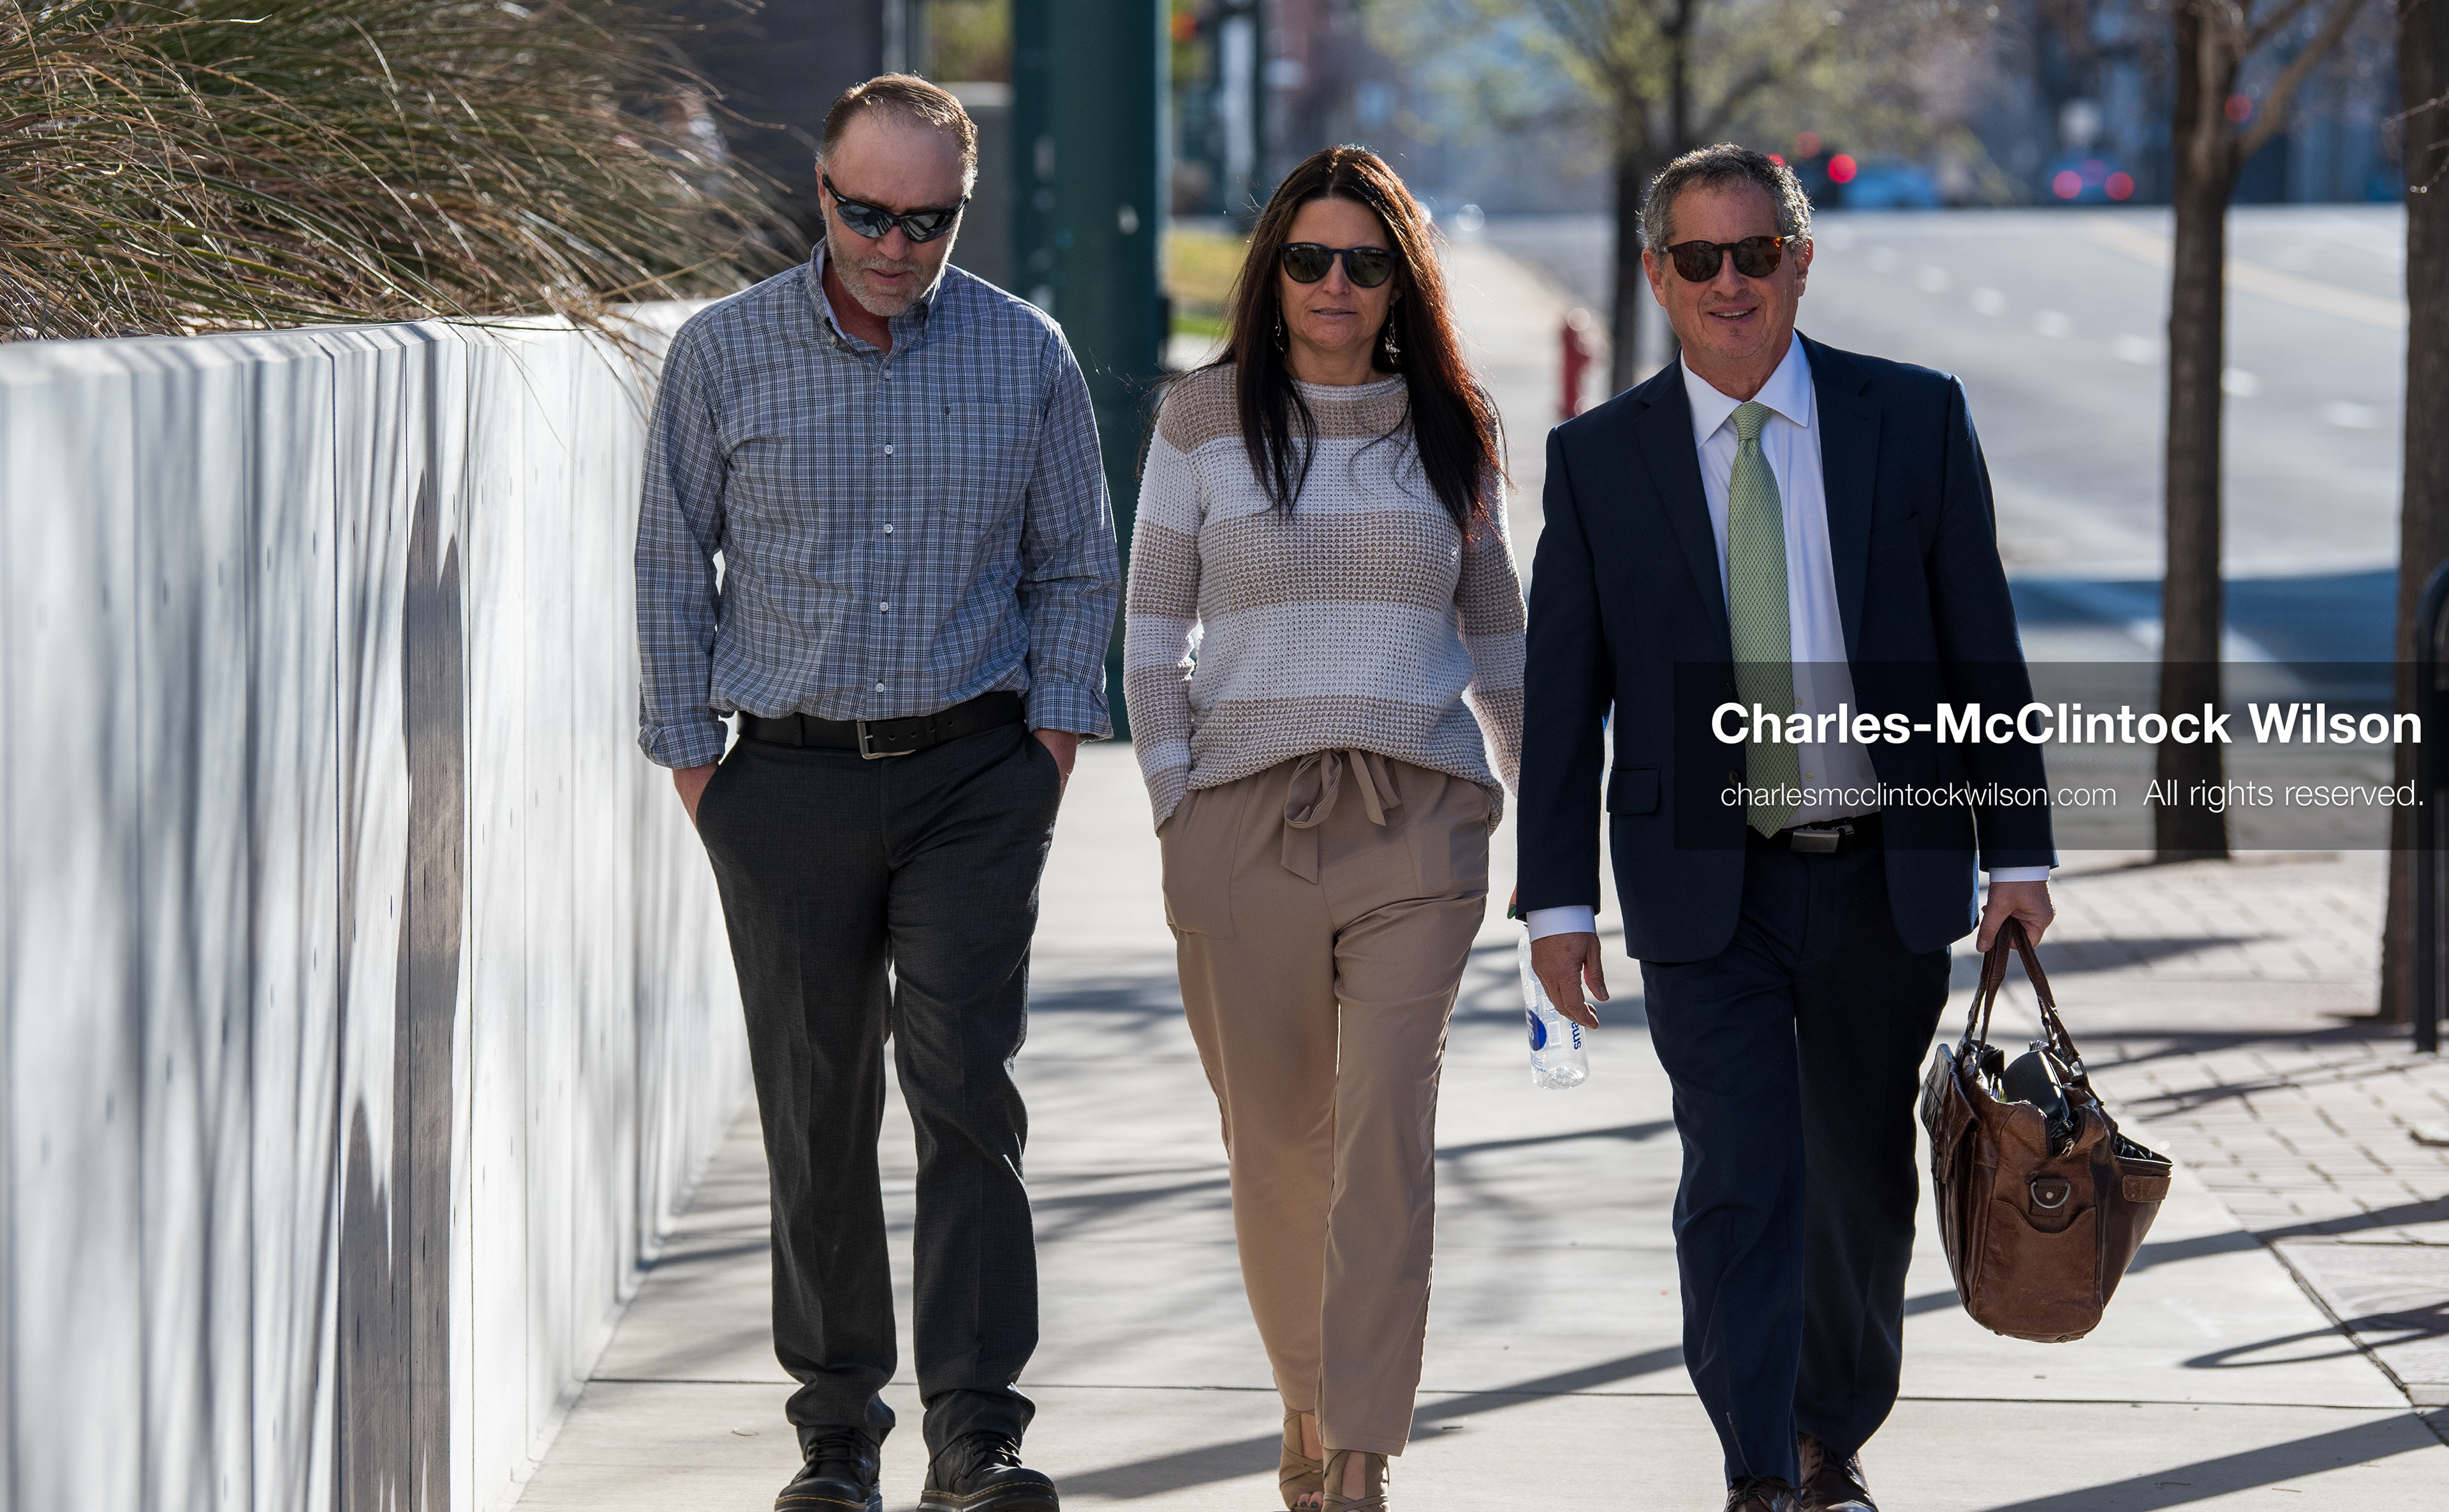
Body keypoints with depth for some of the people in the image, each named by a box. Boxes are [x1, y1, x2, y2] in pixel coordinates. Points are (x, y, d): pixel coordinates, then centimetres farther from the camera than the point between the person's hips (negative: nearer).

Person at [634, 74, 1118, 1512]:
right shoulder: (723, 353, 1)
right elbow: (673, 570, 6)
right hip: (789, 784, 0)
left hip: (975, 782, 0)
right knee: (816, 1112, 4)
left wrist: (1052, 736, 2)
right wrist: (692, 760, 1)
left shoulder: (1028, 356, 3)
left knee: (968, 1090, -9)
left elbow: (1075, 567, 12)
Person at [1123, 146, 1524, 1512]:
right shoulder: (1205, 421, 6)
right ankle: (1308, 1397, 28)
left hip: (1419, 826, 0)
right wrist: (1177, 797, 0)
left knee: (1390, 1132, -11)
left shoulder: (1451, 426, 10)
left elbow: (1497, 630, 18)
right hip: (1244, 826, 0)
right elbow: (1152, 630, 9)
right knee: (1279, 1142, 6)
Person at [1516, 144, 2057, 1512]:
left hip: (1886, 882, 1)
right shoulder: (1600, 459, 1)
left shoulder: (1917, 421, 1)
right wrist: (1559, 898, -1)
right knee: (1739, 1180, -10)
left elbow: (1983, 650, 3)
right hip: (1706, 890, -1)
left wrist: (2018, 853, 0)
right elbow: (1562, 694, 3)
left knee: (1865, 1182, 11)